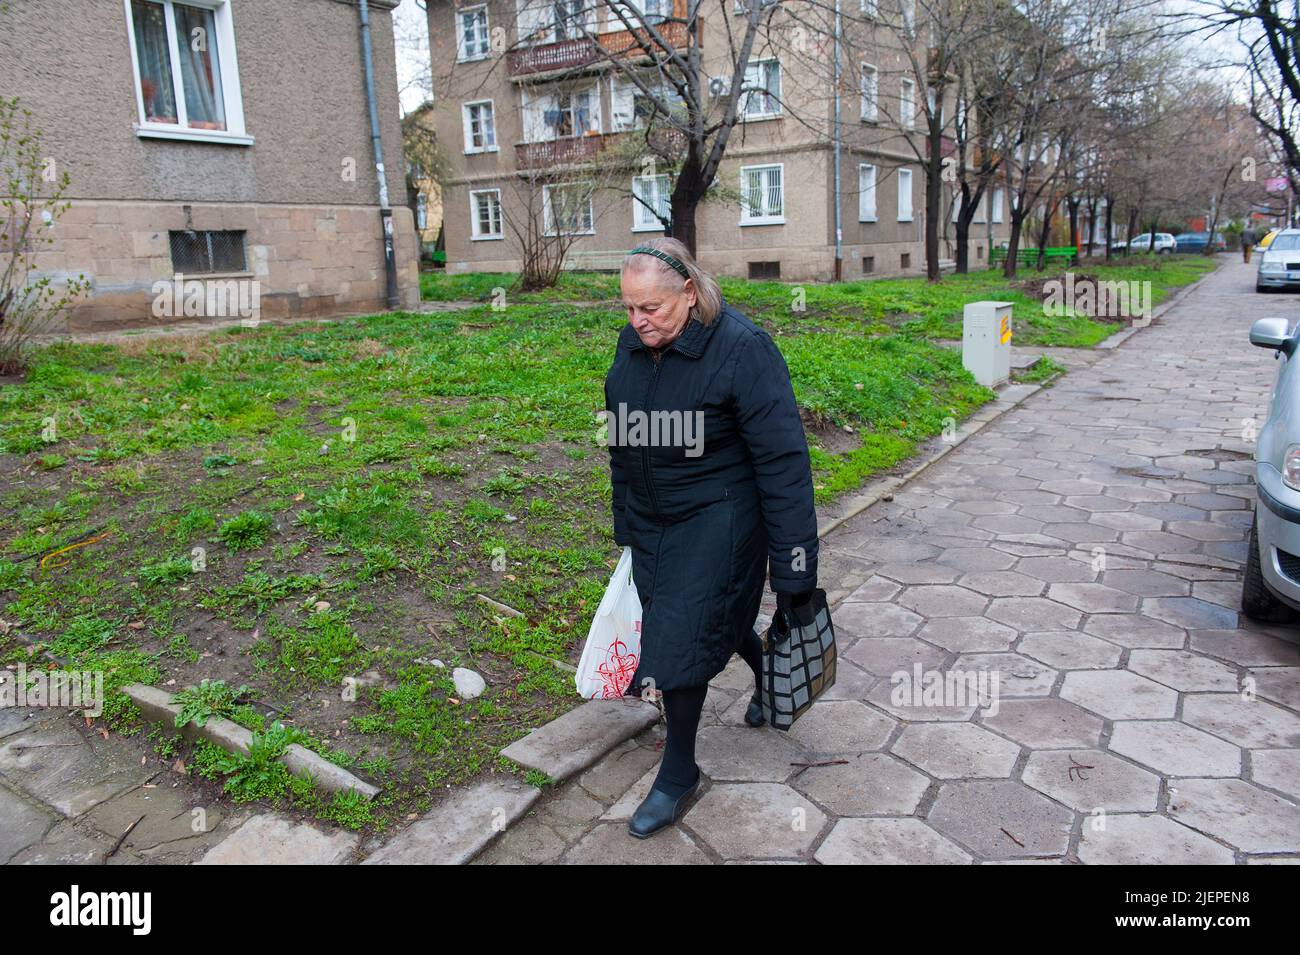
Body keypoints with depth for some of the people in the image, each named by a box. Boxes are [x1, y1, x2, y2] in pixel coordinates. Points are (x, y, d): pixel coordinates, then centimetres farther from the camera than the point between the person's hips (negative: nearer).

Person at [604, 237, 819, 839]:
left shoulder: (741, 348, -21)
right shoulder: (632, 344, 0)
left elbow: (782, 461, -21)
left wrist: (793, 561, -20)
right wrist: (626, 523, 18)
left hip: (716, 519, -6)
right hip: (652, 520, 7)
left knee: (681, 639, -6)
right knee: (714, 620, 18)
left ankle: (679, 774, 17)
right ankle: (766, 672, 52)